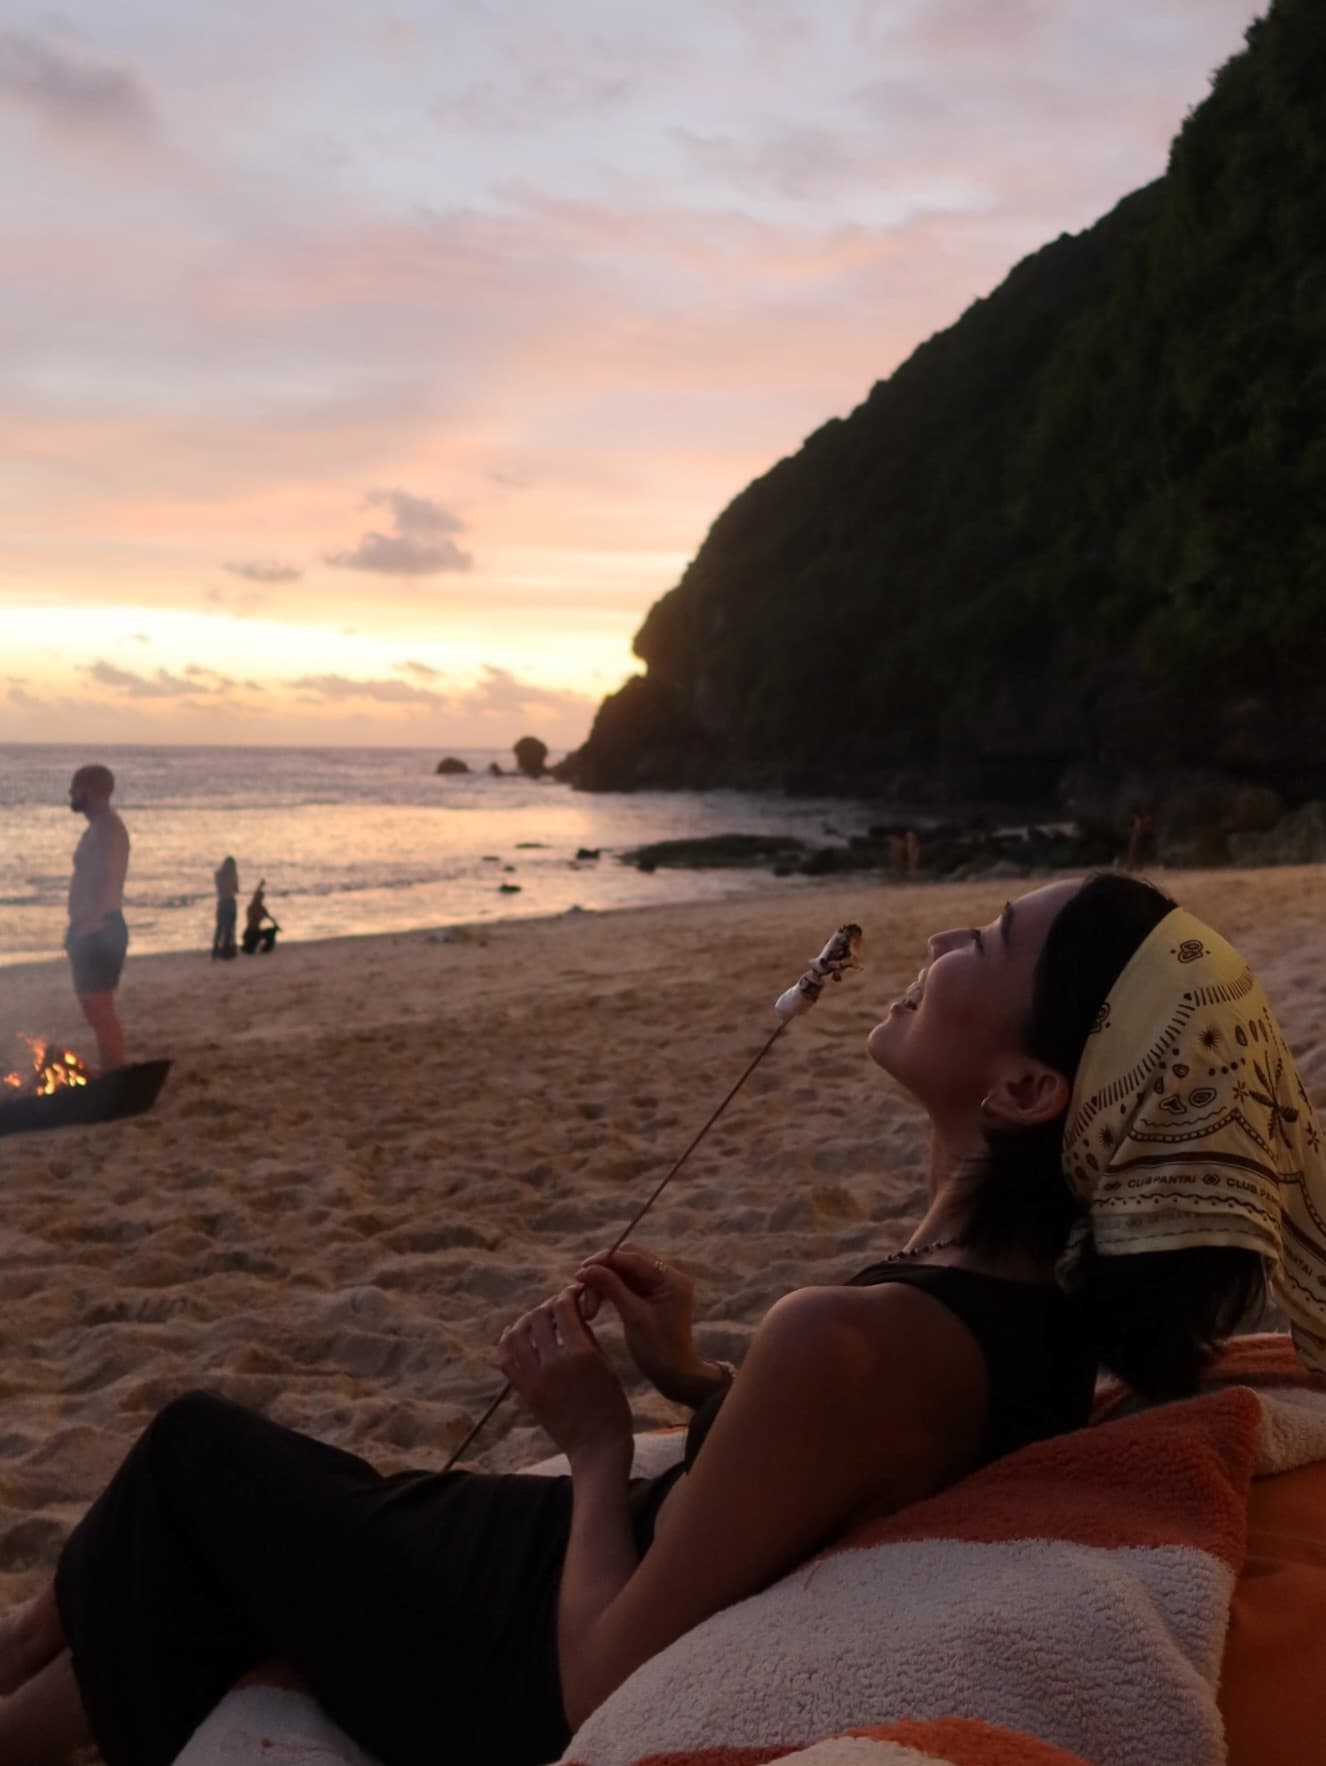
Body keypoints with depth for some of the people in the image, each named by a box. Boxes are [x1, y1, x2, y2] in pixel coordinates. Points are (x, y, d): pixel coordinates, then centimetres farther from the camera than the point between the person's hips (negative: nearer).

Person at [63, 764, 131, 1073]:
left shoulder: (109, 828, -14)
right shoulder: (96, 828, 17)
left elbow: (112, 883, -22)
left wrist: (93, 923, -24)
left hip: (100, 930, -11)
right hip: (88, 930, 11)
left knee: (101, 1009, -9)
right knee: (95, 1009, 15)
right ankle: (109, 1076, 21)